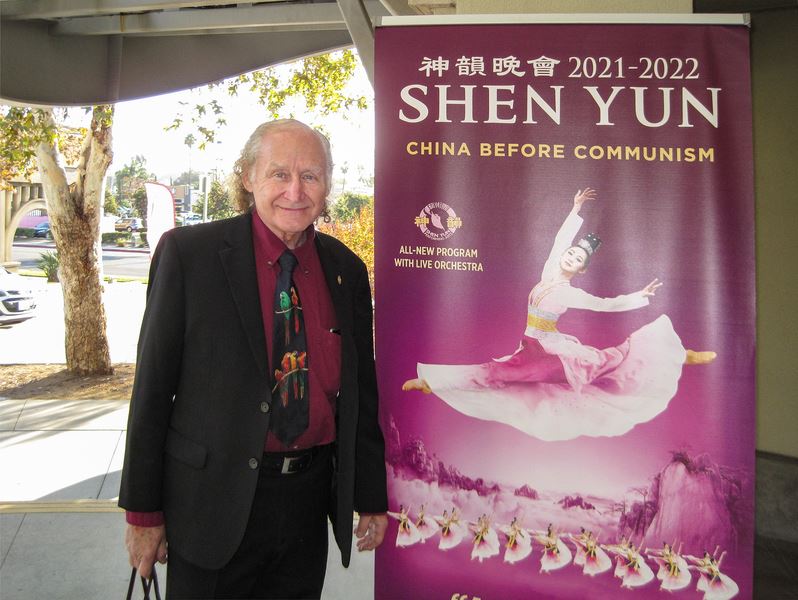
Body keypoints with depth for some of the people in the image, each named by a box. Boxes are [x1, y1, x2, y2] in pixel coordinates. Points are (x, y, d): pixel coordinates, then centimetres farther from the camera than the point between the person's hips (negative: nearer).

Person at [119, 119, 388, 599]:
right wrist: (143, 510, -4)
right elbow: (153, 387, -6)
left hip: (311, 500, 4)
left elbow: (361, 392, 7)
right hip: (216, 500, -3)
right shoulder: (188, 252, -9)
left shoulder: (347, 269, 2)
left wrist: (372, 498, 10)